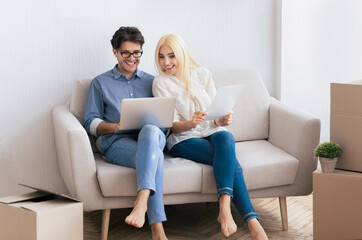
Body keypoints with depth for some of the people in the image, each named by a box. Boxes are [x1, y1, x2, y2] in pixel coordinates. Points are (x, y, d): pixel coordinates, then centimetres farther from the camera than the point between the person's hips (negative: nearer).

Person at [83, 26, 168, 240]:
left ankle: (142, 201, -56)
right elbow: (91, 122, 11)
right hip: (117, 142, -2)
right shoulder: (100, 83, 19)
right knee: (155, 156, -38)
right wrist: (117, 126, -9)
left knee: (150, 131, -40)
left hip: (153, 136, 2)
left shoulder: (151, 82, 27)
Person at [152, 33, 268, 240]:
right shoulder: (161, 83, 2)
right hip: (184, 140, -3)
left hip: (213, 132, 3)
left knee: (226, 137, -37)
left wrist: (223, 120, -14)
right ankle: (252, 222, -40)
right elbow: (171, 125, -4)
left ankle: (224, 207, -47)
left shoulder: (203, 74, 11)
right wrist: (190, 123, -27)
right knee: (231, 162, -32)